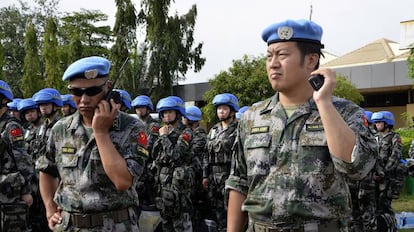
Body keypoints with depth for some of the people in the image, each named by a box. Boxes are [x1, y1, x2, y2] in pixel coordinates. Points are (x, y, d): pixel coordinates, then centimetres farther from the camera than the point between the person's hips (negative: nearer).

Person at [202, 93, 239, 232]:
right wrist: (205, 175, 12)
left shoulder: (238, 130, -5)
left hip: (229, 175, -7)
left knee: (229, 209, -7)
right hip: (214, 176, 7)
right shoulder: (213, 130, 17)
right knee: (217, 210, 13)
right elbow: (207, 155, 18)